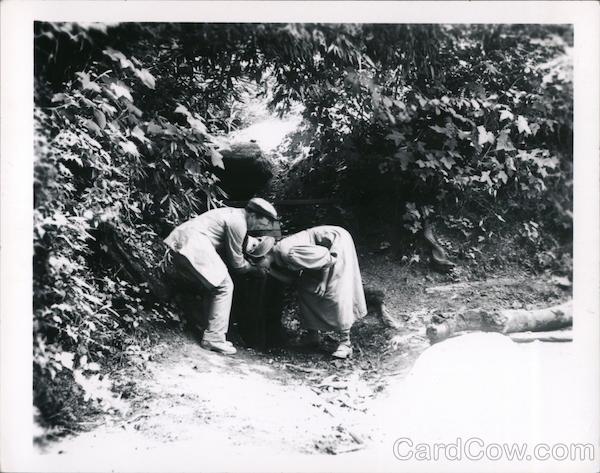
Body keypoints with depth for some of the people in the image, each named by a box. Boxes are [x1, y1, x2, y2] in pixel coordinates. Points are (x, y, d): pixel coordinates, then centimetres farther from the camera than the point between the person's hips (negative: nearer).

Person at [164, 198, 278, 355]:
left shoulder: (233, 213, 19)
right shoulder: (238, 223, -11)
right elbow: (236, 262, -2)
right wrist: (255, 269, 14)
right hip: (193, 244, -10)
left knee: (214, 287, 15)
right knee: (224, 287, -7)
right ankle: (214, 338, -7)